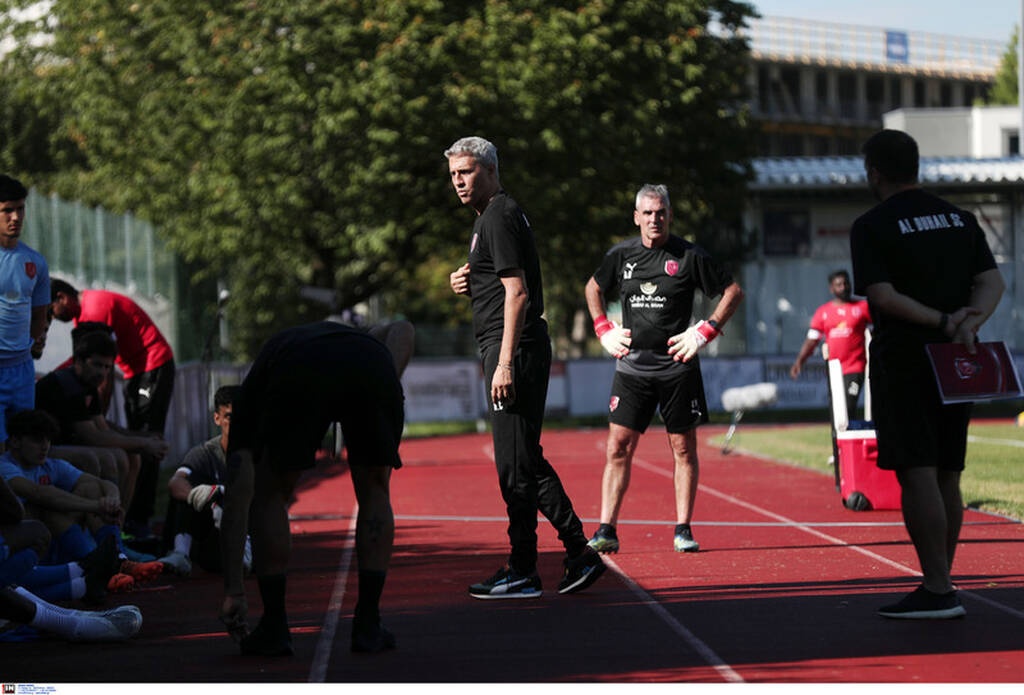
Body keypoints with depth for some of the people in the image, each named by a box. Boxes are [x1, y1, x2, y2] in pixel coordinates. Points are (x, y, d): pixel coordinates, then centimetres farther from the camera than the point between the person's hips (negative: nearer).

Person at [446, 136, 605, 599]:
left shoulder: (500, 217, -11)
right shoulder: (494, 215, 20)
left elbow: (516, 291, -19)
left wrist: (504, 363, -23)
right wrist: (470, 285, 9)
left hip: (513, 352, -11)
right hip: (520, 351, 11)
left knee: (515, 464, -6)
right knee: (526, 461, 12)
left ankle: (522, 573, -2)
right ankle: (580, 555, 14)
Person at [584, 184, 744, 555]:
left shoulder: (689, 256, -4)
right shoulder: (621, 255, 5)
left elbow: (733, 291, 2)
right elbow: (593, 288, 24)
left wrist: (705, 332, -5)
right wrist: (604, 330, 12)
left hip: (677, 367, -2)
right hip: (631, 366, 2)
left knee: (683, 449, 3)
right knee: (618, 447, -4)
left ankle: (683, 530, 11)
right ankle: (606, 531, -2)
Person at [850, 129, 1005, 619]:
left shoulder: (871, 226, -6)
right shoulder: (959, 218, 12)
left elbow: (882, 296, -17)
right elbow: (993, 281, 3)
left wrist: (942, 322, -16)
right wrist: (968, 323, -12)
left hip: (902, 362, -6)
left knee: (918, 476, -7)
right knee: (947, 477, 11)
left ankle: (937, 590, -12)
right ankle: (939, 585, 16)